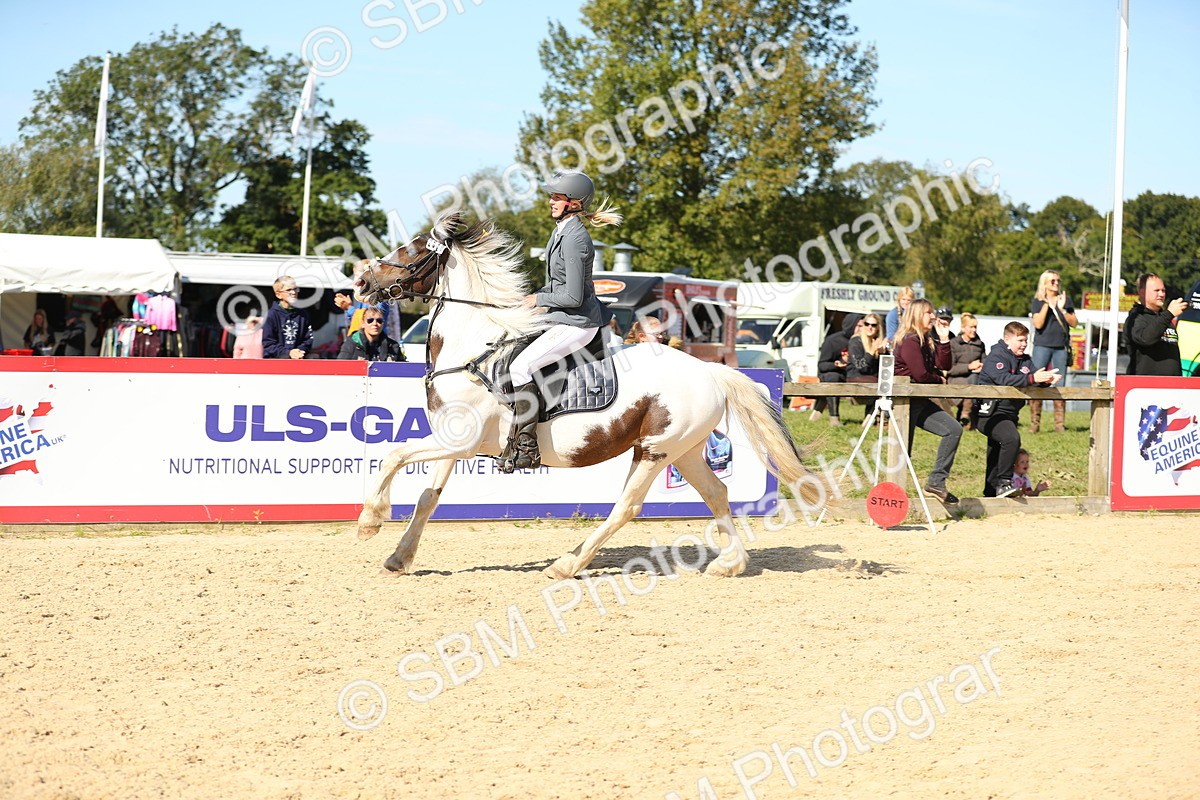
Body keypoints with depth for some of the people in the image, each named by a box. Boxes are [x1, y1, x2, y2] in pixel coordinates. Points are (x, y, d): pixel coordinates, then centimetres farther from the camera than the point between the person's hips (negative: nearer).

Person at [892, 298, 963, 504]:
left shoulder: (927, 341, 15)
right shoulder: (909, 340, -14)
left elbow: (944, 365, 6)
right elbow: (920, 375, -19)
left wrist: (944, 339, -3)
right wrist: (939, 380, 0)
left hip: (920, 402, 9)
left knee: (954, 429, -4)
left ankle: (936, 483, -4)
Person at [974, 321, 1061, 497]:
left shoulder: (1025, 360, 14)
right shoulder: (996, 357, -12)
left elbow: (1035, 380, 3)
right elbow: (1004, 379, -29)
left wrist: (1046, 380, -20)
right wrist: (1032, 378, -35)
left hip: (1009, 414, 9)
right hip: (991, 414, -9)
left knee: (996, 455, 15)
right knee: (1011, 438, -31)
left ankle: (991, 493, 24)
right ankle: (1003, 482, -28)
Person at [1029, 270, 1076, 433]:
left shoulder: (1065, 300, 12)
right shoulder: (1038, 302, 5)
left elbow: (1073, 322, 4)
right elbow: (1038, 324, -8)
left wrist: (1062, 309, -8)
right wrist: (1047, 304, -12)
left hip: (1061, 347, 2)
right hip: (1042, 346, -2)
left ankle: (1060, 423, 4)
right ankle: (1034, 423, -4)